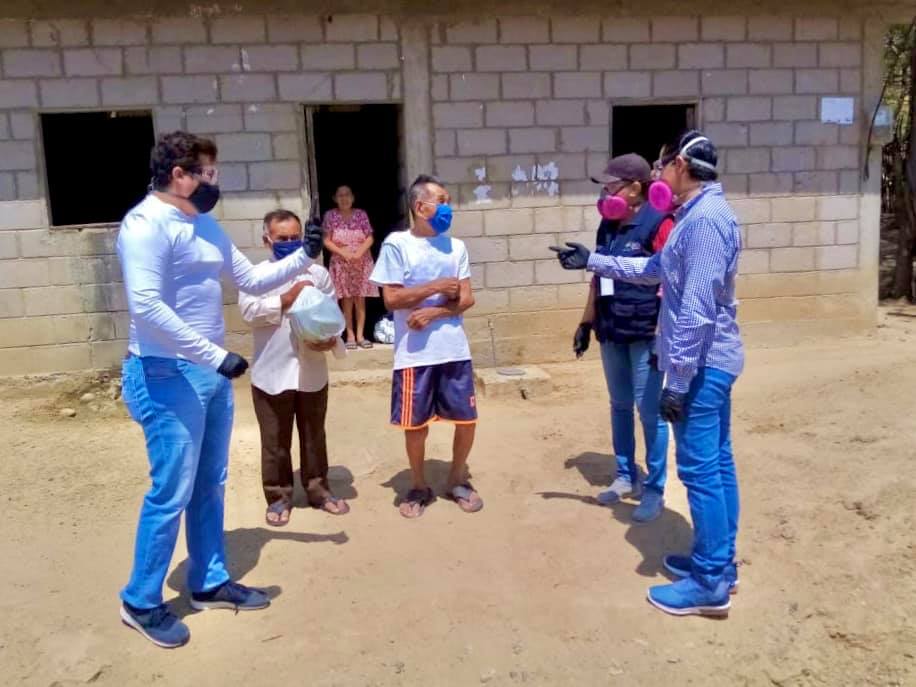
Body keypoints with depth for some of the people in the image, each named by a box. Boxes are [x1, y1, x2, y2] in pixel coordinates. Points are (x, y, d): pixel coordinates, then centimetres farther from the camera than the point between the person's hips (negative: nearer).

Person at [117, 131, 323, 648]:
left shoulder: (205, 226, 12)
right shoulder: (147, 223, -15)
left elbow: (253, 280, 17)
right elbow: (146, 307, -25)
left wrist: (304, 257, 5)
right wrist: (215, 355, -26)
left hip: (209, 373, 9)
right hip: (167, 376, -9)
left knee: (210, 486, 16)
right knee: (173, 494, -1)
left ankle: (210, 582, 31)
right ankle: (141, 602, 18)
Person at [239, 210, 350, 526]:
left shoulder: (318, 273, 3)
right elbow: (249, 312, -14)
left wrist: (332, 339, -17)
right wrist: (286, 298, -17)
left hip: (312, 370, 2)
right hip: (272, 372, -2)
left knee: (314, 435, 16)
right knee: (275, 439, 10)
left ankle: (318, 489, 31)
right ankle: (278, 496, 24)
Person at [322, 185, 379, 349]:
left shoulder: (361, 214, 2)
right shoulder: (330, 215, -1)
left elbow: (370, 238, -1)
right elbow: (327, 241, -4)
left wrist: (359, 252, -17)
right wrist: (343, 253, -16)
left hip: (362, 262, 1)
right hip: (341, 263, -1)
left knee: (360, 299, 1)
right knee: (347, 300, 0)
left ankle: (360, 335, 6)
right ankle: (350, 336, 6)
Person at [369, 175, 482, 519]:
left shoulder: (455, 246, 7)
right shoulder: (396, 244, -5)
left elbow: (466, 299, 3)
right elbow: (391, 299, -9)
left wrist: (434, 312, -13)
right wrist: (437, 288, -10)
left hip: (454, 350, 4)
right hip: (415, 354, -3)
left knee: (466, 420, 8)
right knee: (416, 424, 7)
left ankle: (457, 481, 29)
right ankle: (419, 487, 28)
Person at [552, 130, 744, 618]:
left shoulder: (705, 219, -19)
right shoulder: (699, 216, 14)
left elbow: (697, 311, -24)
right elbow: (652, 269, 25)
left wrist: (677, 382, -22)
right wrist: (591, 261, 25)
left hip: (701, 364, -10)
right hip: (713, 361, 10)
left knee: (700, 469, -3)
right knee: (716, 464, 15)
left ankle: (710, 583, 7)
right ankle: (719, 563, 27)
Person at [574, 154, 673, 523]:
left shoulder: (658, 224, -13)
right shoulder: (608, 226, 10)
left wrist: (662, 333, -18)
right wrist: (586, 322, 16)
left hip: (646, 335, -7)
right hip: (612, 333, 7)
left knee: (649, 412, 0)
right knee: (619, 406, 15)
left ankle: (655, 490, 14)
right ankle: (625, 476, 30)